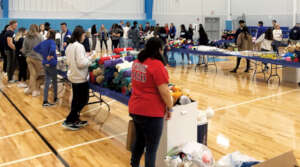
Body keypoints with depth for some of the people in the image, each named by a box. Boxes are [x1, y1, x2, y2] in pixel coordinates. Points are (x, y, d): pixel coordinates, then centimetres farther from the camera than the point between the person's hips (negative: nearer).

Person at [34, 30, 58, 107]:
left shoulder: (43, 42, 6)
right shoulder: (52, 42, -17)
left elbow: (35, 48, 16)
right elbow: (52, 49, -39)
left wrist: (43, 53, 11)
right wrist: (50, 56, -24)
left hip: (45, 64, 7)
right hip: (51, 64, -6)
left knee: (47, 82, 9)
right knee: (54, 81, 13)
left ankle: (45, 101, 6)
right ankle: (55, 98, 29)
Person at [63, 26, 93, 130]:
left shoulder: (69, 46, 9)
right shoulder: (79, 46, -19)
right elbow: (81, 63, -25)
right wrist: (90, 59, -9)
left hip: (73, 76, 9)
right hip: (80, 77, -9)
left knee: (76, 100, 17)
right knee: (83, 100, 1)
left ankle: (75, 120, 26)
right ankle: (68, 121, 3)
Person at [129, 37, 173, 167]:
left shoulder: (137, 62, 6)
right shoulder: (157, 65, -19)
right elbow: (164, 91, -19)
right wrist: (170, 108, -6)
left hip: (135, 109, 8)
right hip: (151, 113, -8)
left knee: (139, 140, 25)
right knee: (151, 148, 5)